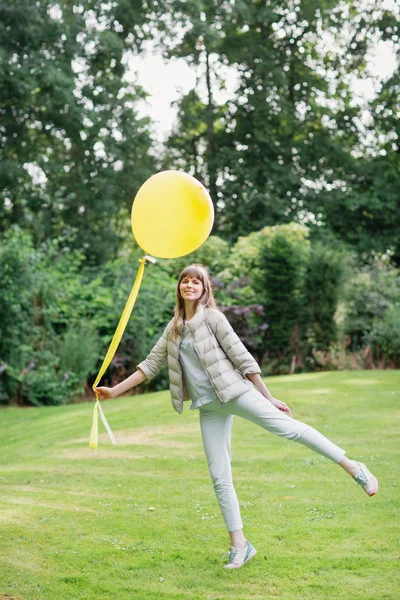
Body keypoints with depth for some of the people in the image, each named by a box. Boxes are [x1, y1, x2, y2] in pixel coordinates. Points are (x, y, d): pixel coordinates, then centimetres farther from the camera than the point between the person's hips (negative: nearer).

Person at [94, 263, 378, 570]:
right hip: (209, 407, 5)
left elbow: (242, 358, -2)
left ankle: (352, 467, -13)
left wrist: (269, 397, -2)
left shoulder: (212, 317, -1)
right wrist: (115, 391, 17)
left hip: (235, 392, -4)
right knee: (220, 478, 0)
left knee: (287, 427, -21)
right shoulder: (174, 328, 15)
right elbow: (151, 364, 20)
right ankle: (239, 545, 7)